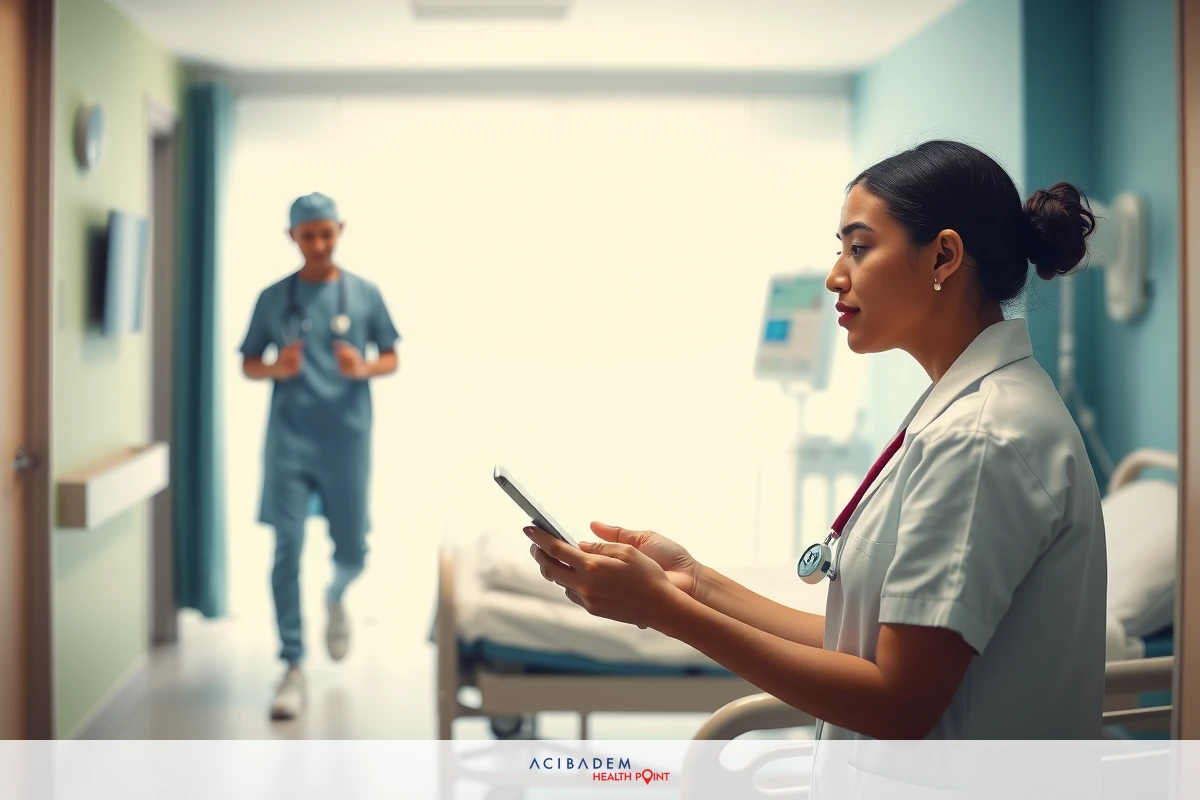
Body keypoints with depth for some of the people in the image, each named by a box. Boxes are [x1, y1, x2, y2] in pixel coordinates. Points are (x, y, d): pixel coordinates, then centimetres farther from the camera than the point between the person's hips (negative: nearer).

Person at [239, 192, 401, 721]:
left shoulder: (364, 294, 4)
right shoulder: (273, 298, 4)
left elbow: (391, 359, 9)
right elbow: (247, 365, 10)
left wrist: (362, 369, -13)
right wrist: (276, 369, -12)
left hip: (347, 440, 0)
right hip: (289, 442, 0)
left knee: (352, 551, 7)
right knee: (287, 552, -4)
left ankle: (335, 599, 43)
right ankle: (293, 668, 4)